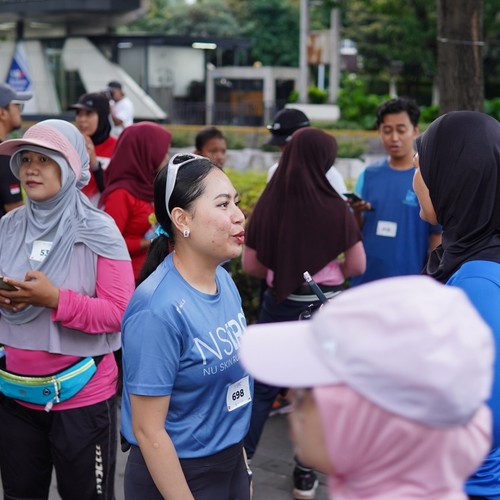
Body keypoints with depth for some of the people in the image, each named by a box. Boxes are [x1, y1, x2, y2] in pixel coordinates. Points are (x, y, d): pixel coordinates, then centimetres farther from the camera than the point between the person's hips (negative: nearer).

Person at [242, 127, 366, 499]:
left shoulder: (269, 203, -8)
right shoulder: (334, 207, -12)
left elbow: (250, 265, -1)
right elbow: (357, 265, -6)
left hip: (280, 304, 1)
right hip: (326, 306, -1)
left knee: (263, 385, 13)